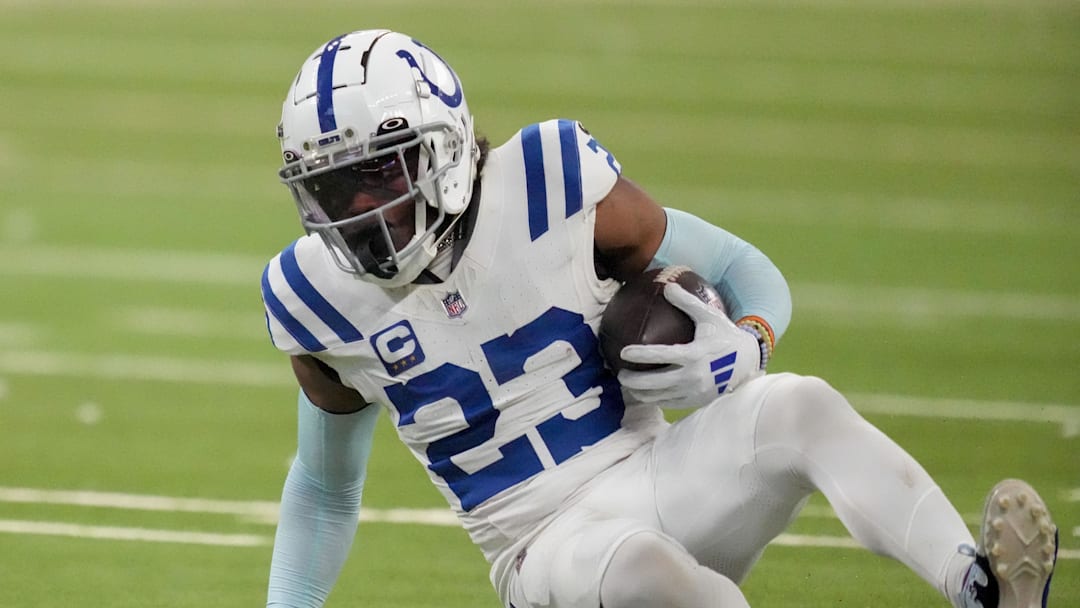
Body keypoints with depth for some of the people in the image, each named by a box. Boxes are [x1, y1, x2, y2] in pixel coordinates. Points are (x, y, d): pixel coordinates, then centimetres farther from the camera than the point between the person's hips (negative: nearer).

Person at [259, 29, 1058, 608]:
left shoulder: (548, 185, -6)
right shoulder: (327, 302, -1)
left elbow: (745, 272, 3)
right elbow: (325, 488, 18)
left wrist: (744, 349, -19)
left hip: (657, 477, 1)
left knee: (797, 406, -30)